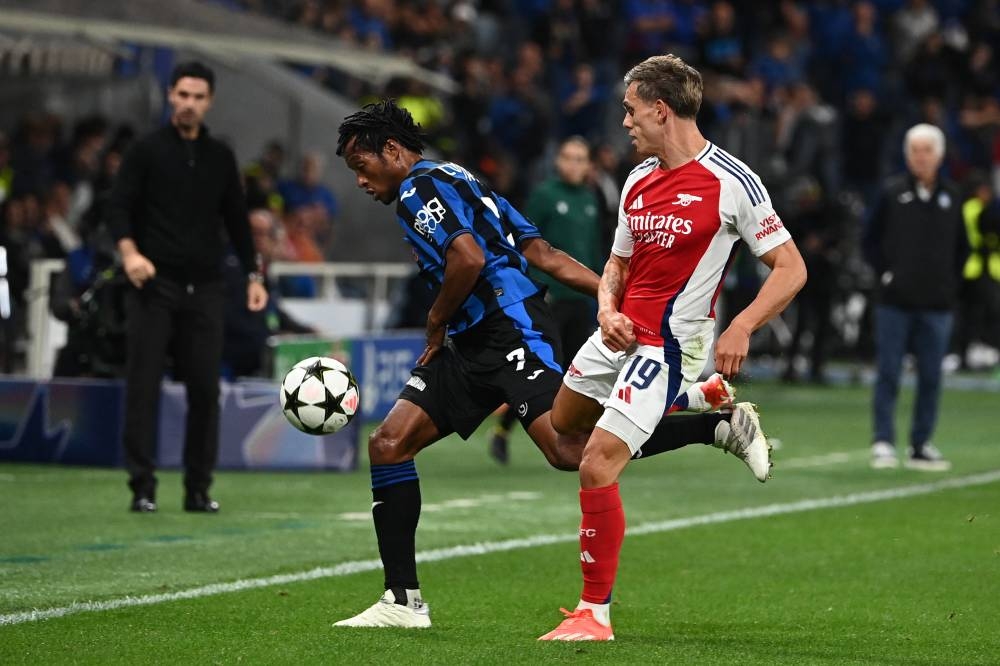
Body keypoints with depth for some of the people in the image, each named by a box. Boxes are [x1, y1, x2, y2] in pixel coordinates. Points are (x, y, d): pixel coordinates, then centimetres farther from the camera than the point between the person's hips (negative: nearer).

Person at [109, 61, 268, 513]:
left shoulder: (220, 157, 13)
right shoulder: (147, 150, 2)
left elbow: (236, 219, 19)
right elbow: (120, 204, -4)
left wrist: (253, 274, 12)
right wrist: (129, 252, -20)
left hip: (205, 288, 3)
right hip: (154, 285, -3)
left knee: (205, 388, 1)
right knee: (143, 386, -5)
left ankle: (198, 488, 8)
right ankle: (142, 487, -2)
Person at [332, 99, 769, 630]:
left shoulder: (419, 187, -5)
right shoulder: (460, 183, 25)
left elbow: (469, 257, -22)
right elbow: (546, 257, 19)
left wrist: (436, 321, -5)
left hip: (511, 331, -11)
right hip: (473, 347, 11)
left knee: (571, 452, -23)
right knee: (387, 444, 3)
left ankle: (720, 427, -15)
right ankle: (403, 601, 2)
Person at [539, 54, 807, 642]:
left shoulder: (731, 182, -14)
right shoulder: (638, 181, 7)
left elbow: (791, 269, -12)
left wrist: (741, 329, -24)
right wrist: (608, 310, -4)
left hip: (667, 345, -9)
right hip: (621, 333, 9)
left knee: (598, 465, -17)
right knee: (562, 425, 26)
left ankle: (596, 613, -5)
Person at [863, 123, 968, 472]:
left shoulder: (950, 198, 7)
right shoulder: (892, 193, 0)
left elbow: (961, 247, 17)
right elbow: (871, 240, 5)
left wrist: (950, 283, 7)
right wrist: (884, 273, -4)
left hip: (937, 303, 2)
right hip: (895, 300, -2)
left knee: (931, 378, 4)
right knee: (888, 374, -3)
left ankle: (921, 446, 11)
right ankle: (883, 443, 0)